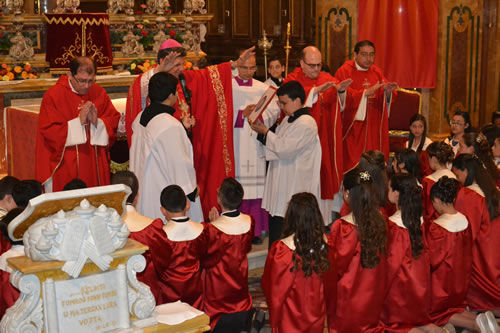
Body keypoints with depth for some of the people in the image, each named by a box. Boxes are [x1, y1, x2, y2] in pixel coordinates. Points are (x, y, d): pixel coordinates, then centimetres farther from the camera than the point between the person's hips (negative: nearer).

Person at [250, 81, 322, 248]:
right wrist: (262, 132, 4)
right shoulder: (288, 120, 14)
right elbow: (278, 144, 21)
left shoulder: (306, 124, -17)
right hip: (281, 187, 10)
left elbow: (285, 148, -21)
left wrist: (265, 132, -9)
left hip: (295, 188, -10)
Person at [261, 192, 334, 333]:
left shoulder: (280, 250, -25)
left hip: (290, 321, -3)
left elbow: (270, 286, -11)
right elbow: (330, 282, 1)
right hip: (316, 316, 3)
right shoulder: (325, 243, -15)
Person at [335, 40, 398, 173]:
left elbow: (385, 101, 7)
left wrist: (388, 91, -15)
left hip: (374, 129, 5)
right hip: (353, 129, -5)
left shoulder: (377, 72, 11)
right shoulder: (344, 71, -4)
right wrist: (366, 92, -22)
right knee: (352, 165, -5)